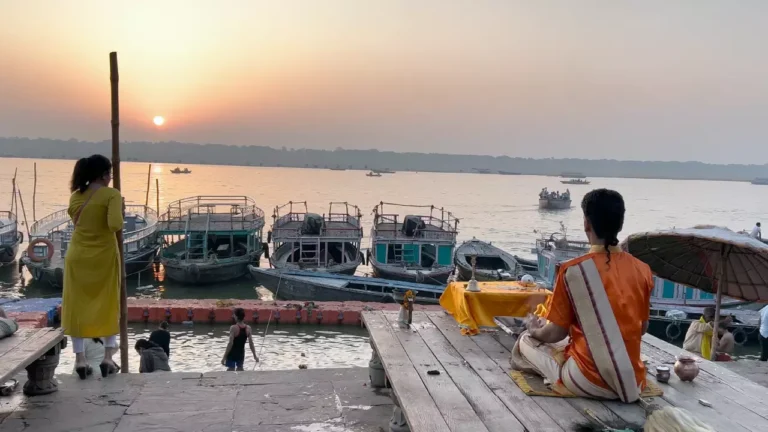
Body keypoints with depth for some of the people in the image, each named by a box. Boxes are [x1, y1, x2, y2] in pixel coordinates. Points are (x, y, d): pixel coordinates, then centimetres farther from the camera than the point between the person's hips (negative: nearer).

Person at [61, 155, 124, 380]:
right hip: (104, 256, -3)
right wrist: (121, 211, -6)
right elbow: (115, 225, -23)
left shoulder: (75, 197, 4)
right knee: (108, 306, 10)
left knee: (77, 306, 10)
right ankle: (108, 357, 8)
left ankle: (80, 359, 10)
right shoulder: (111, 194, -12)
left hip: (78, 256, 4)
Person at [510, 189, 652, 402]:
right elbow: (643, 328, 12)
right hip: (632, 382, 5)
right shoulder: (642, 270, -1)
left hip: (589, 382, -4)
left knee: (526, 341, 18)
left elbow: (556, 334, -5)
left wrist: (535, 330, 17)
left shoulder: (572, 270, -13)